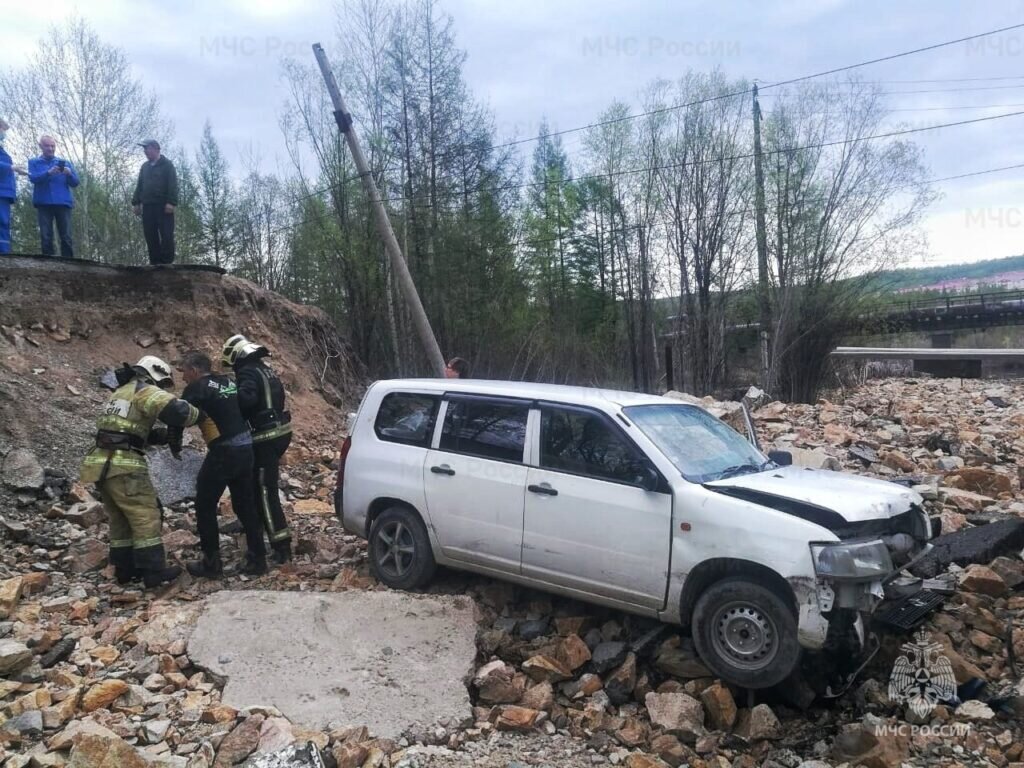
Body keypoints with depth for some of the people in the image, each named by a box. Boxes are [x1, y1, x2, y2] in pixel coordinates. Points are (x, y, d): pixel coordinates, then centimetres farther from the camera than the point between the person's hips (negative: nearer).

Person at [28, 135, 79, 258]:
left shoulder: (65, 162, 18)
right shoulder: (34, 162, 14)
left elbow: (75, 183, 10)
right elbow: (33, 178, -4)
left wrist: (69, 174, -12)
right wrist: (48, 172, -22)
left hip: (63, 203, 1)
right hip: (44, 203, 0)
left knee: (66, 236, -5)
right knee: (46, 236, -4)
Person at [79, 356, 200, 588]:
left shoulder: (122, 392, 25)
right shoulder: (144, 390, -4)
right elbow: (176, 410, -20)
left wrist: (167, 435, 15)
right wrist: (197, 414, 0)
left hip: (103, 463, 9)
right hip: (123, 465, -9)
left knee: (120, 519, 16)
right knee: (146, 516, -3)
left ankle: (125, 569, 22)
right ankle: (154, 571, -2)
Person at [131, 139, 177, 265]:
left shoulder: (167, 165, 2)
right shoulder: (145, 167, 20)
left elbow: (173, 185, -7)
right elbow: (139, 186, 22)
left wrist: (171, 202, -18)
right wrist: (136, 202, 12)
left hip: (163, 206, -6)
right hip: (147, 206, 6)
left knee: (166, 235, -8)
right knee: (150, 237, 3)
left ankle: (167, 263, -6)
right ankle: (155, 263, 6)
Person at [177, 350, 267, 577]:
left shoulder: (197, 388, -6)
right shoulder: (228, 383, 15)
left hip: (224, 452, -7)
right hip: (246, 448, 7)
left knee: (205, 506, 7)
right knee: (245, 505, 15)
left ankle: (211, 563, 11)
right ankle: (257, 559, 18)